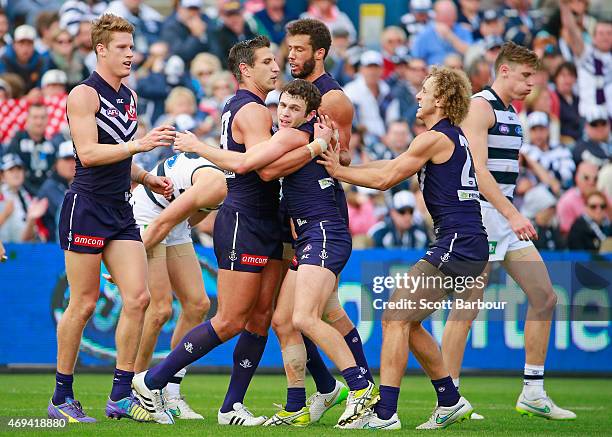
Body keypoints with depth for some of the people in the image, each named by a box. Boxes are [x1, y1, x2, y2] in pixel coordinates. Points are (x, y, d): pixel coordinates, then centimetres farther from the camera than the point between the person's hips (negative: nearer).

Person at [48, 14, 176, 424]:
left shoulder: (129, 97, 17)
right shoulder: (84, 94, -8)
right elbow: (88, 153, -20)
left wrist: (149, 178, 13)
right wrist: (141, 144, -25)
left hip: (121, 211, 7)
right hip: (87, 207, -7)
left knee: (138, 298, -3)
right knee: (83, 304, -4)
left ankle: (121, 395, 1)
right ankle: (62, 397, 5)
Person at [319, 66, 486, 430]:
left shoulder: (436, 138, -10)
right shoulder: (451, 137, 20)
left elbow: (386, 179, -7)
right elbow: (392, 165, 22)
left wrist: (338, 171, 3)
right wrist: (345, 167, 17)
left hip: (457, 246, -10)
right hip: (465, 246, 10)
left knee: (395, 318, -11)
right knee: (406, 321, 15)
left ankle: (384, 413, -13)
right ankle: (451, 402, 19)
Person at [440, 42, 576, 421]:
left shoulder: (512, 114, 19)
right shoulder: (480, 106, -9)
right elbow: (478, 170, -20)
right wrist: (512, 215, -27)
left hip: (506, 216, 9)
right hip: (477, 215, -9)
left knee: (545, 297, 4)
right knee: (468, 307, -8)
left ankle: (533, 393, 10)